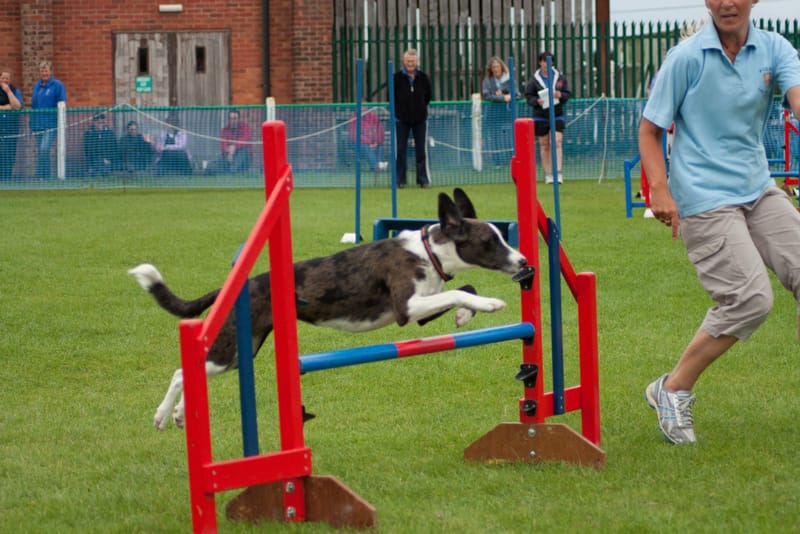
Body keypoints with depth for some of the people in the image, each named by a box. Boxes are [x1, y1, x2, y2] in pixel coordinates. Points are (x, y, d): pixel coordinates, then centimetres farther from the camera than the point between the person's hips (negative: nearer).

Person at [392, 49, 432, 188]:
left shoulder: (423, 77, 2)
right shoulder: (397, 77, -4)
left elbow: (428, 96, 13)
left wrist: (421, 108, 9)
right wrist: (398, 110, 2)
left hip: (420, 119, 1)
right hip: (401, 119, -1)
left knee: (421, 150, 1)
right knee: (400, 150, 0)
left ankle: (423, 179, 6)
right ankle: (400, 180, 5)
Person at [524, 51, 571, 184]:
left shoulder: (560, 78, 4)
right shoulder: (534, 79, 0)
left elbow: (568, 94, 7)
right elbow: (528, 96, 1)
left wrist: (561, 95, -14)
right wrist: (537, 101, -18)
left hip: (557, 115, 0)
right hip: (540, 117, 0)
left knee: (556, 142, -13)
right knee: (544, 145, 4)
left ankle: (558, 172, -14)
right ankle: (548, 174, 12)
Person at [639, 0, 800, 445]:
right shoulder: (687, 58, -10)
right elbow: (650, 130, -3)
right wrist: (660, 189, -18)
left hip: (759, 190, 6)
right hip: (705, 201, -6)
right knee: (750, 298, -15)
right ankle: (673, 391, 1)